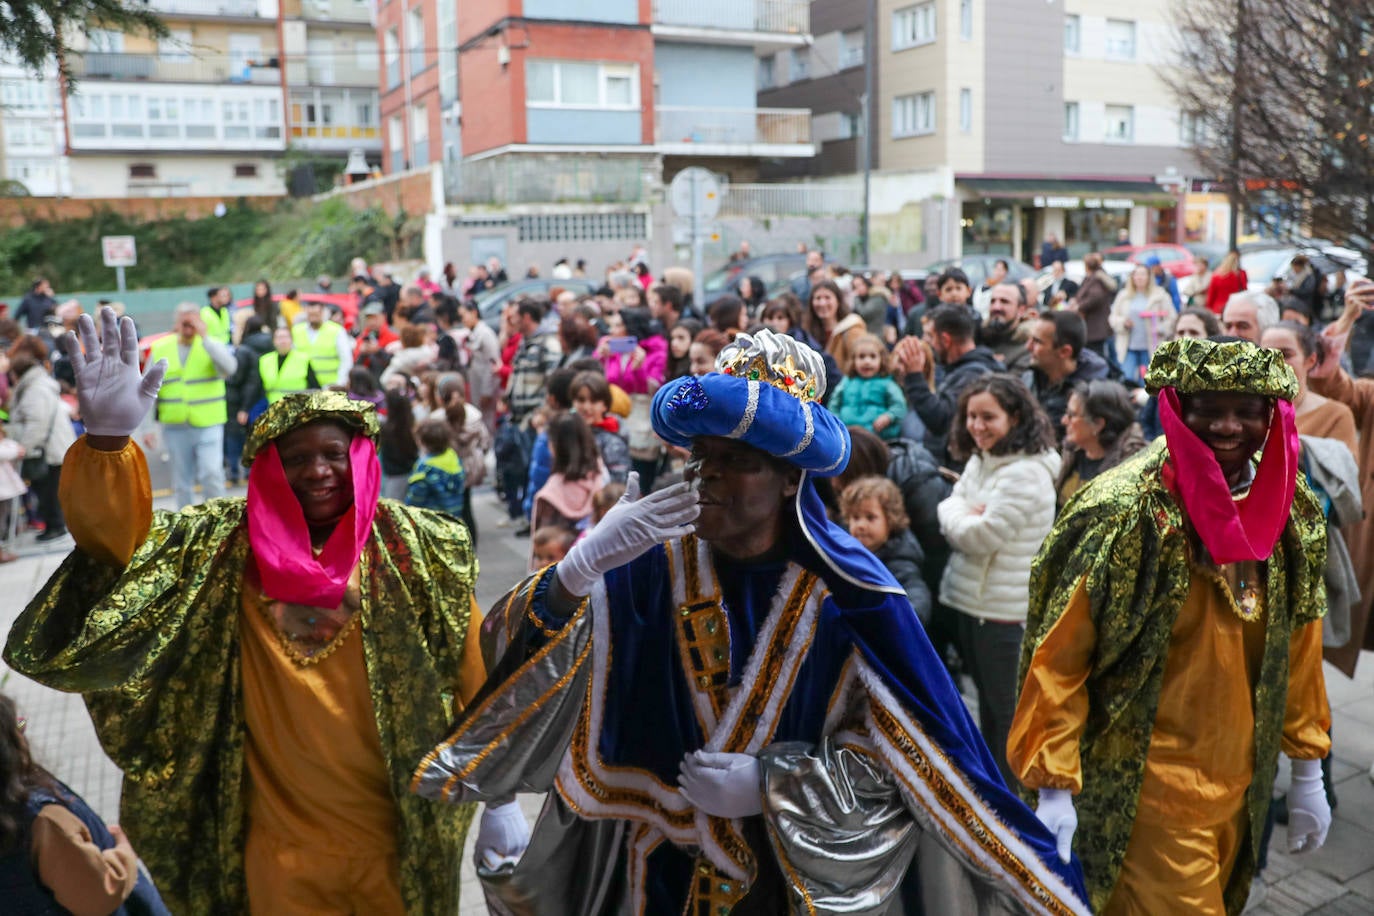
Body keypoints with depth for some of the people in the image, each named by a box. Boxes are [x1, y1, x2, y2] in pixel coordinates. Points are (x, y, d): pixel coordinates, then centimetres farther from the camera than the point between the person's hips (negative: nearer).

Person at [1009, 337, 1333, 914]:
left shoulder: (1293, 514, -1)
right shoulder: (1124, 513, -20)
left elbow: (1299, 646, 9)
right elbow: (1058, 656, -17)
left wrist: (1307, 771, 13)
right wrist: (1055, 789, -18)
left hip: (1243, 785, 7)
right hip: (1146, 789, -6)